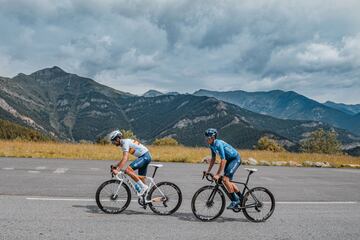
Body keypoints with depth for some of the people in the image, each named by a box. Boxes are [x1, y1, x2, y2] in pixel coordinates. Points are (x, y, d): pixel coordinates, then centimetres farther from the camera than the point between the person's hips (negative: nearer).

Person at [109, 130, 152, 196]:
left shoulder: (125, 142, -15)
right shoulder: (123, 143, 14)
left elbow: (125, 159, -26)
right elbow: (125, 158, 21)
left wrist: (117, 170, -30)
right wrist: (116, 167, 14)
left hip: (145, 156, -10)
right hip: (145, 157, 10)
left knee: (128, 170, -20)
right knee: (141, 178, 11)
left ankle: (143, 186, -15)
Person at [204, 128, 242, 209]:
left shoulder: (219, 144, -29)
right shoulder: (212, 145, -1)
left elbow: (223, 160, -31)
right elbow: (213, 159, 9)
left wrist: (218, 174, -30)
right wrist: (208, 171, 6)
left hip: (235, 159, -9)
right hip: (229, 159, 9)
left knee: (225, 179, -18)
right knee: (227, 181, 10)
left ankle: (235, 200, -6)